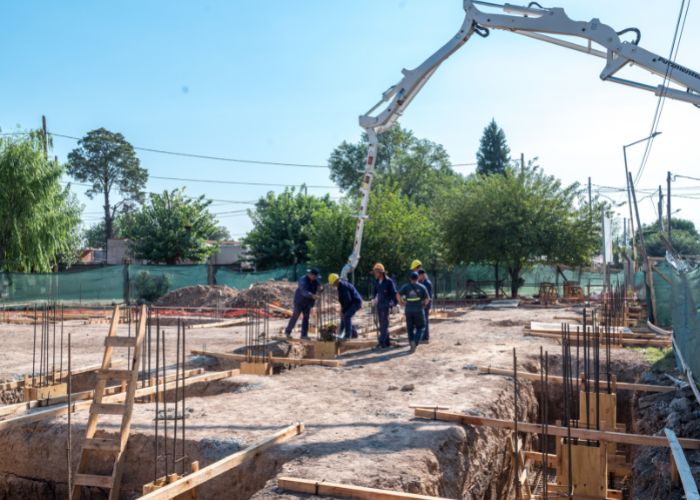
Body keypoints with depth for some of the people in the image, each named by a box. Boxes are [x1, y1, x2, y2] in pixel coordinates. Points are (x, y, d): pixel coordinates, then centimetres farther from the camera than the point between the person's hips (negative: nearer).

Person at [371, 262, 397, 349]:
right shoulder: (376, 281, 8)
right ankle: (387, 342, 16)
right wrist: (373, 298, 13)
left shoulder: (389, 281, -10)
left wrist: (393, 303, -10)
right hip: (379, 305, 7)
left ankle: (382, 341, -13)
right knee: (382, 324, 9)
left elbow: (394, 293, -7)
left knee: (384, 323, -11)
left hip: (386, 305, -7)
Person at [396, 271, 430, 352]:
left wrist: (401, 303, 8)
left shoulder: (406, 286, 2)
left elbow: (398, 295, -8)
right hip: (419, 310, -1)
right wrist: (424, 305, 18)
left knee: (410, 328, 13)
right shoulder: (422, 287, -1)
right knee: (420, 327, 7)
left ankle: (412, 342, 4)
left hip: (408, 310, 2)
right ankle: (415, 342, -14)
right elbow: (427, 299, 0)